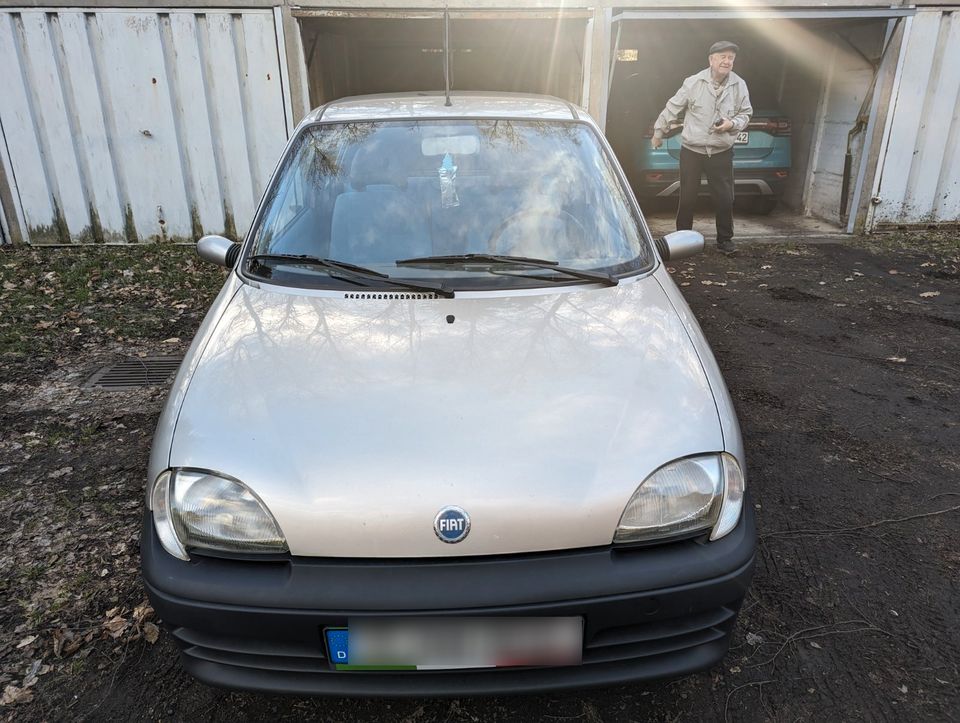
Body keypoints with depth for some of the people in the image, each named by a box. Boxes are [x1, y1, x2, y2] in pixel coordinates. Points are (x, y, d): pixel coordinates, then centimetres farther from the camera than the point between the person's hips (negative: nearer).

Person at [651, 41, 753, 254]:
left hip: (722, 153, 2)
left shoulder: (739, 86, 0)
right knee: (687, 197, 5)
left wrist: (732, 124, -12)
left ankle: (725, 239, 18)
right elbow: (673, 108, 3)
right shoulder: (694, 82, -6)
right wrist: (659, 131, 9)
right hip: (692, 151, -1)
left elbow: (746, 114, 8)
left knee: (725, 198, 2)